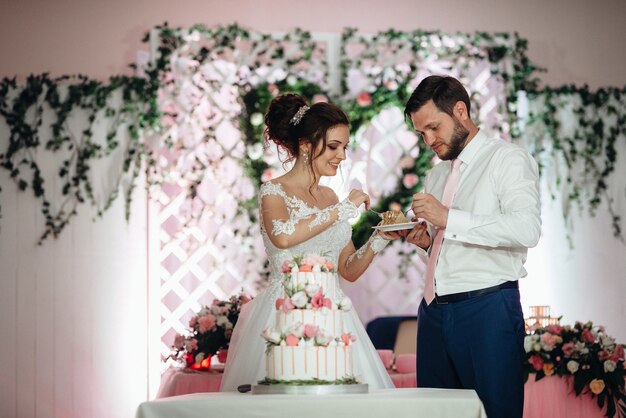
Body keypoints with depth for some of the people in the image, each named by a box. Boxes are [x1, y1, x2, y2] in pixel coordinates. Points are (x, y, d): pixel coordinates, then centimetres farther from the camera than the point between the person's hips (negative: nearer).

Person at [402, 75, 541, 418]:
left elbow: (527, 229, -19)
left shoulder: (507, 159, -3)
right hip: (435, 310, 7)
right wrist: (426, 243, 4)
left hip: (487, 309, -7)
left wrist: (448, 218, -20)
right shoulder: (436, 175, 21)